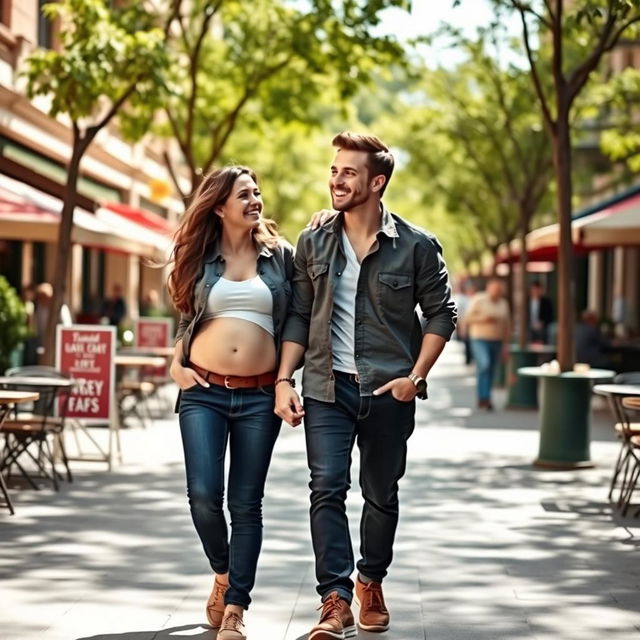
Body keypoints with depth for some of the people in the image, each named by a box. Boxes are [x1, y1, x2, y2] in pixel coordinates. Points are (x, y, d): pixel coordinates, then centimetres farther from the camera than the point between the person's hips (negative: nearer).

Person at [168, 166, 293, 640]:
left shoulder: (279, 255, 6)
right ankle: (223, 575, 19)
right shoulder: (200, 258, 8)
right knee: (204, 494, -10)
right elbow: (185, 317, 16)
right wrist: (176, 363, 5)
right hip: (204, 391, 0)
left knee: (246, 503, 1)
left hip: (260, 394, 0)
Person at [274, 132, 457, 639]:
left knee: (382, 495, 11)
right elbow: (299, 316, 7)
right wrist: (284, 379, -1)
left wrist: (416, 377, -8)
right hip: (327, 387, 1)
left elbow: (441, 313, 1)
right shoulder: (313, 242, 4)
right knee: (327, 489, -10)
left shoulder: (415, 246, -4)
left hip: (388, 390, -1)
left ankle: (372, 584, 32)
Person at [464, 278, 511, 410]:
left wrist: (505, 345, 10)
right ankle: (483, 398, -24)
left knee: (490, 372, 5)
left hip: (496, 342, 5)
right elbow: (467, 319, -7)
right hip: (479, 340, -5)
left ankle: (484, 401, 16)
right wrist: (483, 319, -22)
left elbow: (507, 326, 13)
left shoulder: (503, 304, 9)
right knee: (484, 365, -24)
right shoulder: (478, 300, -6)